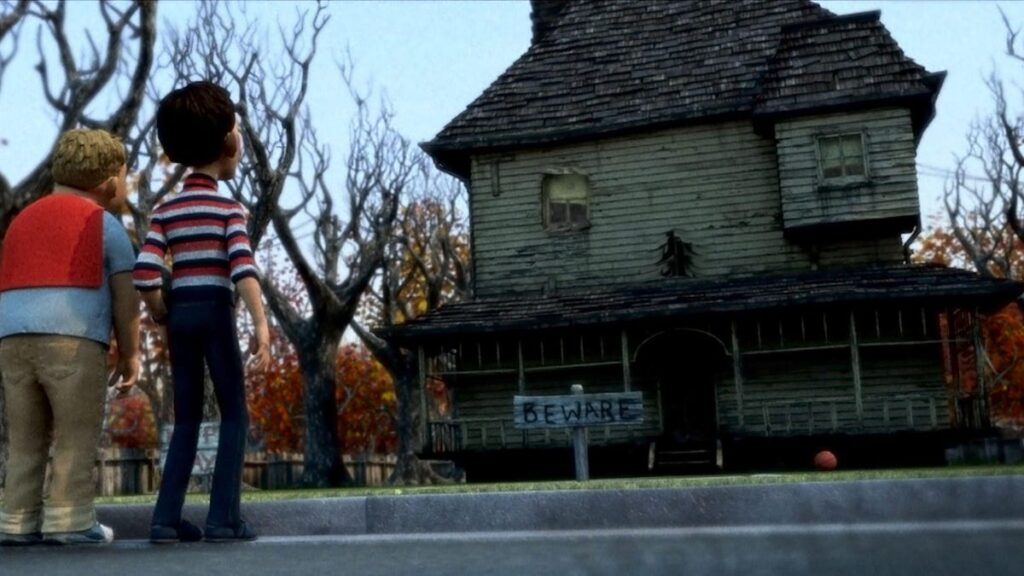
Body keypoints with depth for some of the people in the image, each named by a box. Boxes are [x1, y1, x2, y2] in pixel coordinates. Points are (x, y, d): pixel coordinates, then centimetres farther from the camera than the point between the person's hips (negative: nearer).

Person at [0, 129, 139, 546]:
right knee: (76, 437, 1)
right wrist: (130, 355, 7)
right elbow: (126, 296, 1)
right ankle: (69, 520, -3)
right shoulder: (105, 224, 6)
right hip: (74, 342, -6)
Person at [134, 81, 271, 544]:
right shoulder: (228, 208, -3)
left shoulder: (165, 211, 9)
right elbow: (243, 269, -17)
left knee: (187, 419, 12)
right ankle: (224, 517, -4)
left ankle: (166, 518, 6)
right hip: (215, 312, -5)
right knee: (235, 415, 3)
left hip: (179, 314, 5)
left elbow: (144, 275, -2)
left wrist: (162, 317, 12)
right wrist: (261, 325, -21)